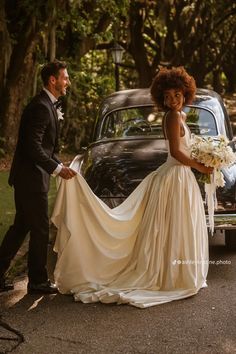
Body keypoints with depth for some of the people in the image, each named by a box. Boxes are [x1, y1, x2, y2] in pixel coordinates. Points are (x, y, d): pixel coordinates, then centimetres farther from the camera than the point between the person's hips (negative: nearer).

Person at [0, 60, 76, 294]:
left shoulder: (47, 105, 15)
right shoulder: (41, 107, -18)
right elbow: (32, 147, -24)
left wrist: (59, 165, 12)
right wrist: (57, 168, -20)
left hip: (27, 178, 10)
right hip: (31, 178, -10)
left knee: (21, 227, 15)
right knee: (40, 229, 1)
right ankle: (38, 281, 13)